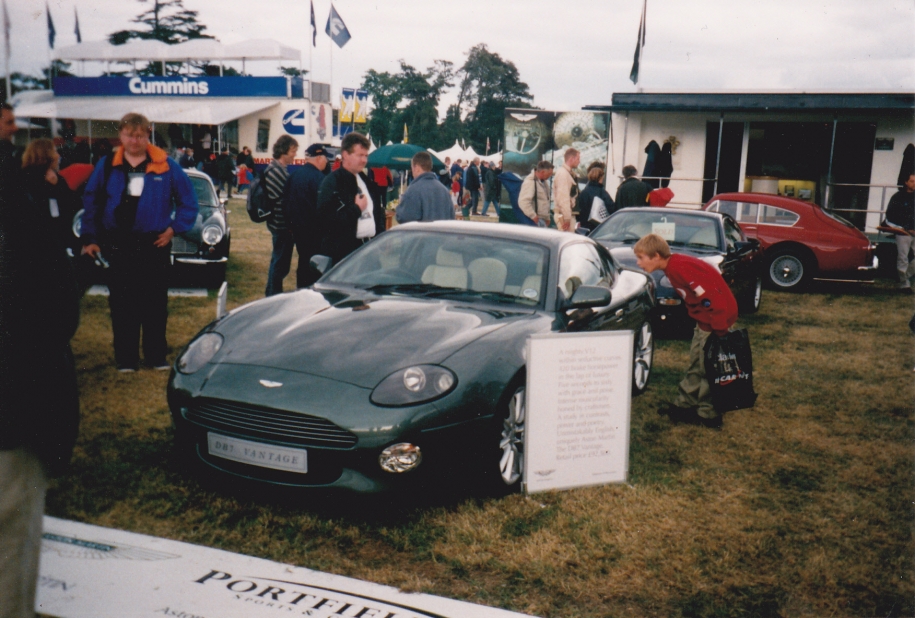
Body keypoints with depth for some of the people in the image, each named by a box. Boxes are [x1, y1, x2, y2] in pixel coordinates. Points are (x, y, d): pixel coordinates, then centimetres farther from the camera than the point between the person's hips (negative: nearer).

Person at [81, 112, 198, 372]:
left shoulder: (166, 166, -1)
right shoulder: (107, 166, 2)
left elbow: (188, 200, 6)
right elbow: (90, 203, 6)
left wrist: (175, 228, -2)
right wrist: (89, 239, 1)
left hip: (154, 244, -1)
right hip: (117, 246, 1)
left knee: (155, 303, 7)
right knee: (122, 304, 5)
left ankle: (157, 355, 19)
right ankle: (126, 358, 15)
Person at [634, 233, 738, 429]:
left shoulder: (680, 268, -24)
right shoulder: (673, 267, 6)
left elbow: (711, 296, -27)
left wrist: (719, 329, -23)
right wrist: (699, 322, 17)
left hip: (717, 316, -10)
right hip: (704, 318, 10)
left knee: (708, 367, -1)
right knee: (696, 363, 17)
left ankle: (708, 415, 10)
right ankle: (684, 403, 28)